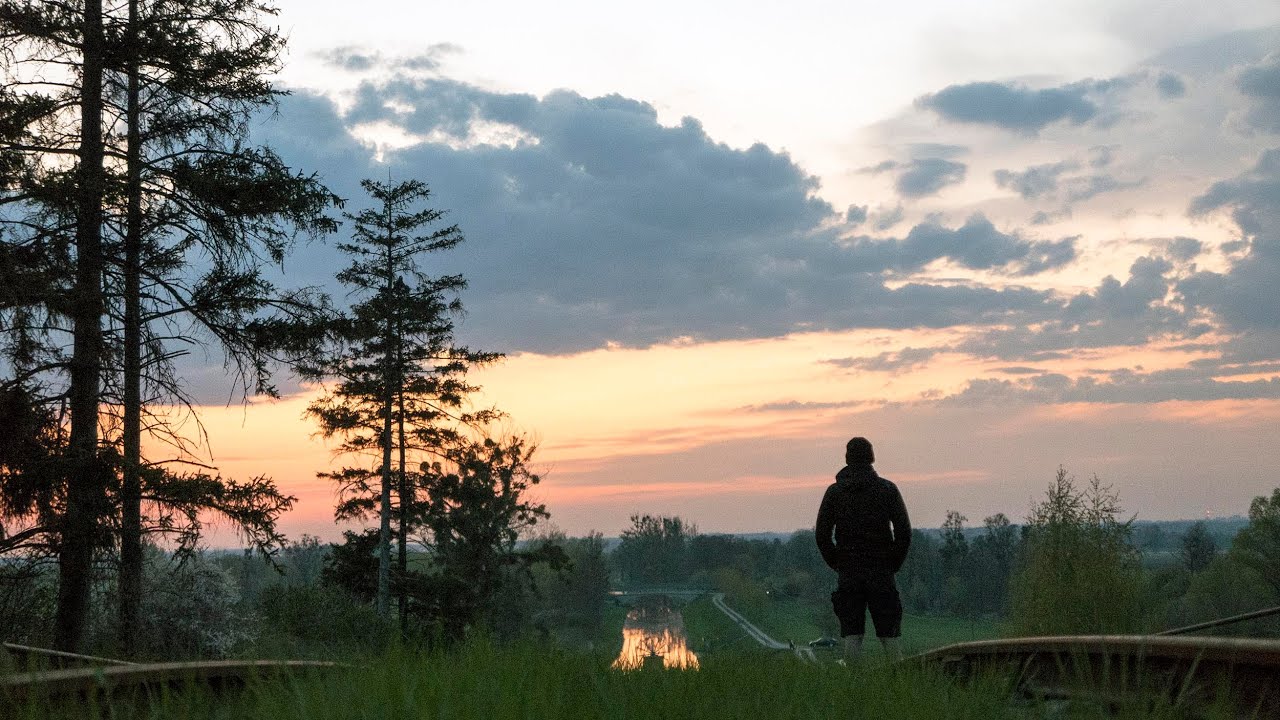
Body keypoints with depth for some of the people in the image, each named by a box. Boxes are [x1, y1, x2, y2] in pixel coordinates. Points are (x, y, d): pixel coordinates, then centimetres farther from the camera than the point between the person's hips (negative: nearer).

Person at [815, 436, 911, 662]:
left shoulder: (834, 491, 4)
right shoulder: (887, 489, 1)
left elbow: (822, 534, 1)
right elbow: (904, 531, -4)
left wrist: (837, 564, 10)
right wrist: (894, 564, 6)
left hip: (848, 573, 1)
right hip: (881, 572, -1)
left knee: (852, 634, 2)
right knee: (890, 632, 3)